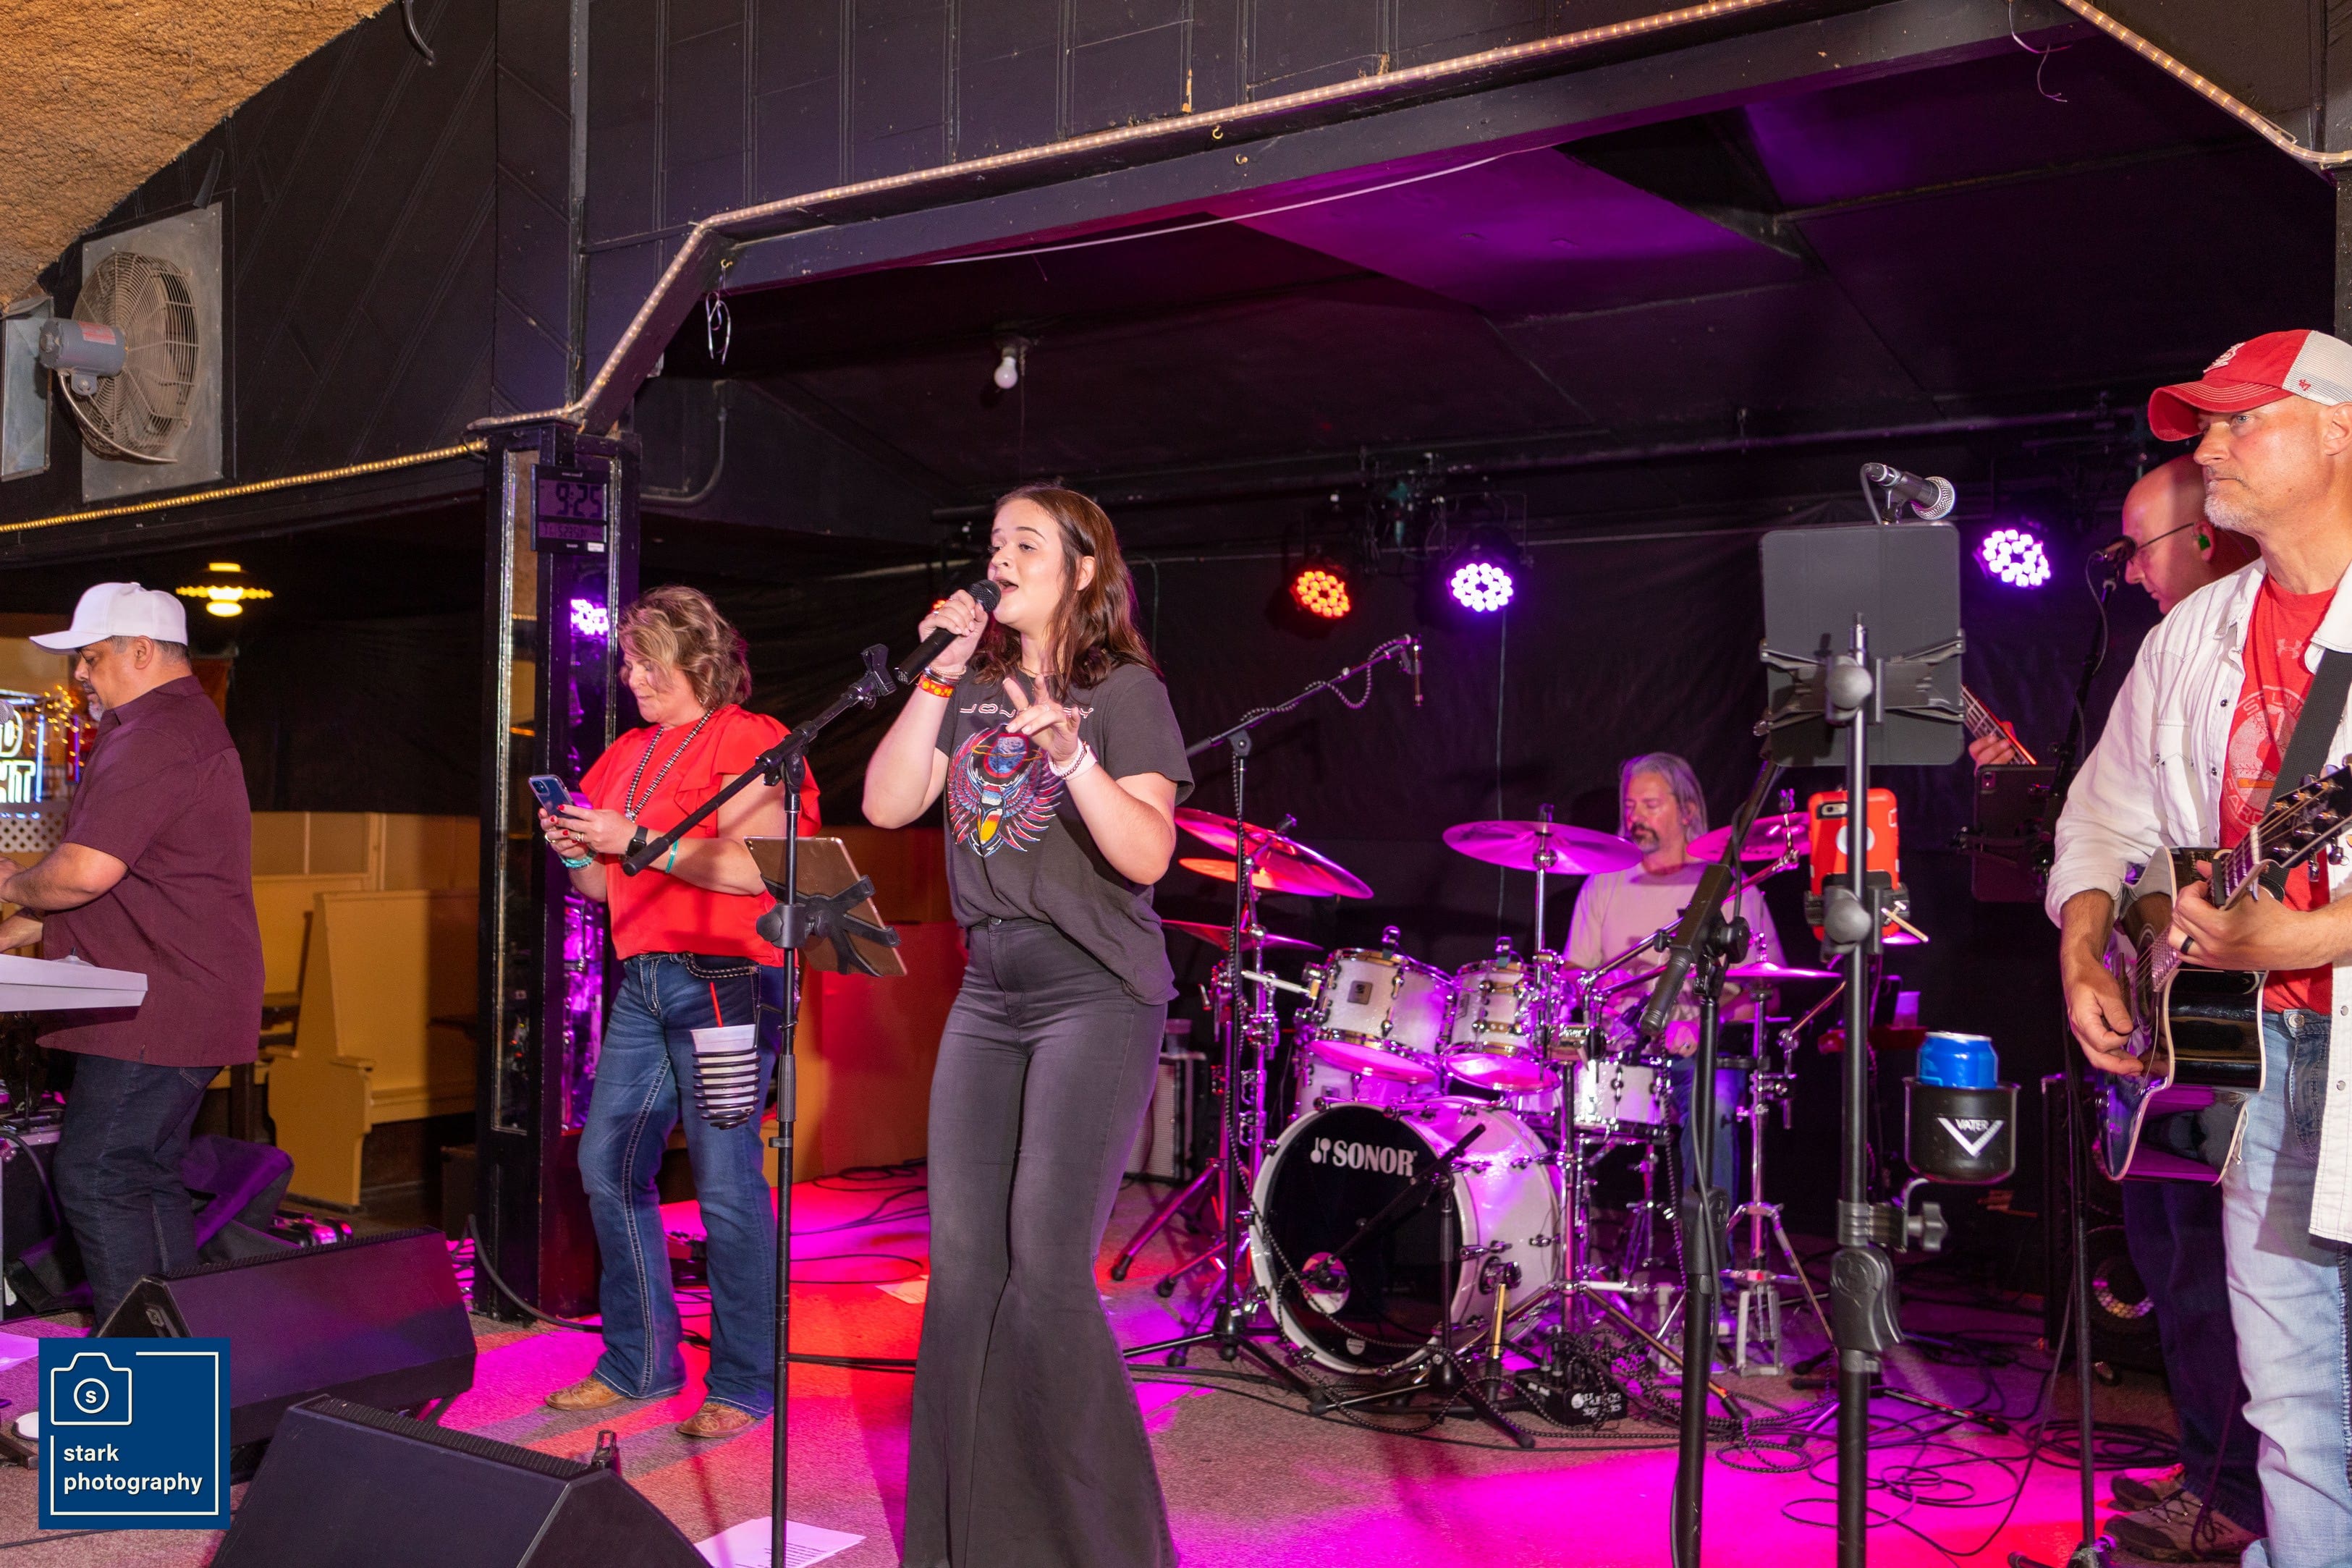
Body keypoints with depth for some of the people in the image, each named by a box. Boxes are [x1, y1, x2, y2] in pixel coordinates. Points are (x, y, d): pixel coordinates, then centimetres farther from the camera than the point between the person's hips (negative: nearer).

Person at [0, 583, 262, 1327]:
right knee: (151, 1177, 14)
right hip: (184, 1006, 11)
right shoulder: (189, 723, 20)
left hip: (154, 1010, -11)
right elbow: (118, 881, 24)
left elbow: (84, 871, -24)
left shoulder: (152, 739, -17)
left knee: (94, 1178, -7)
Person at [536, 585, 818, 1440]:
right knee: (607, 1167, 7)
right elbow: (605, 886, 24)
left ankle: (743, 1385, 2)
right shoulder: (628, 754, 19)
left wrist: (637, 840, -16)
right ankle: (638, 1363, 20)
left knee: (726, 1184, -8)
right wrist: (576, 849, 2)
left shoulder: (744, 740, -3)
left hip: (723, 977, -8)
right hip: (642, 983, 8)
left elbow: (759, 867, -16)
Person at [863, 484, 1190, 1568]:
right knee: (963, 1261, 6)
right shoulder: (972, 691, 14)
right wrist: (940, 676, -3)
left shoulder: (1125, 690, -4)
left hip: (1097, 995, -6)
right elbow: (887, 805, 0)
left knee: (1044, 1266, -12)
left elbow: (1148, 854, -15)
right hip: (990, 992, 6)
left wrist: (1072, 755, -29)